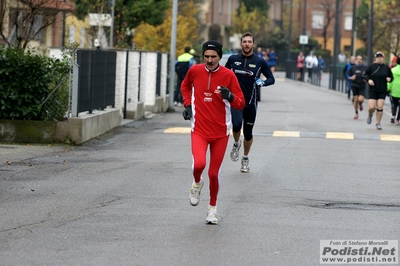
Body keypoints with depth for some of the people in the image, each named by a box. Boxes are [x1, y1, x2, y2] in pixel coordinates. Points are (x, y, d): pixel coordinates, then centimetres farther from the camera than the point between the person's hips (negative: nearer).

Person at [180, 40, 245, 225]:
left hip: (220, 132, 0)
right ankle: (197, 183, 12)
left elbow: (241, 104, -6)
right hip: (199, 130, 0)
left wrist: (230, 97, -27)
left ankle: (213, 208, 28)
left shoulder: (228, 75, -8)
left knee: (214, 173, 4)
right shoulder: (194, 71, -3)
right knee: (199, 164, -24)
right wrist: (187, 104, 5)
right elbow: (185, 86, 21)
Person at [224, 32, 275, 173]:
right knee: (237, 124, -25)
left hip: (251, 102, 0)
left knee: (248, 133, 8)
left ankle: (245, 159, 32)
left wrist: (262, 82, -17)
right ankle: (236, 143, 8)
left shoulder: (260, 62, -2)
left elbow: (271, 79, 3)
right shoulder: (233, 59, 2)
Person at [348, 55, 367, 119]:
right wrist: (351, 78, -12)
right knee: (356, 100, 1)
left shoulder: (365, 68, -3)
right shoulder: (353, 68, 1)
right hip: (354, 86, 1)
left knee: (360, 99, -16)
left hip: (362, 87, -1)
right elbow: (348, 76, 8)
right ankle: (356, 113, 18)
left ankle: (360, 104, 22)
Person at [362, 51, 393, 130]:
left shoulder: (386, 67, 3)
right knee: (371, 107, -9)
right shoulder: (371, 66, -3)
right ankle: (370, 115, 27)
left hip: (382, 91, 1)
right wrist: (368, 80, -16)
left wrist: (389, 79, -9)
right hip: (373, 91, -1)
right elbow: (364, 74, 1)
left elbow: (391, 77, 14)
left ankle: (378, 123, 7)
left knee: (380, 107, -6)